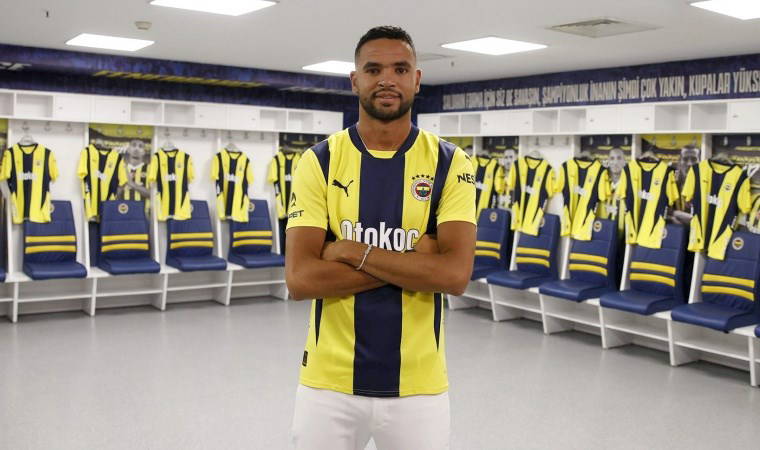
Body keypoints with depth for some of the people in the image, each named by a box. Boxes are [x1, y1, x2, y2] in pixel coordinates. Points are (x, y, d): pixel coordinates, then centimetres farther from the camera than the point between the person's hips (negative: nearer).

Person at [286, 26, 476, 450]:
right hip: (329, 380, 0)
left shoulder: (449, 163, -3)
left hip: (418, 384, 0)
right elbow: (300, 279, -13)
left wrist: (353, 252, -16)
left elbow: (455, 274, -15)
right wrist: (414, 261, -15)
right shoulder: (319, 161, -4)